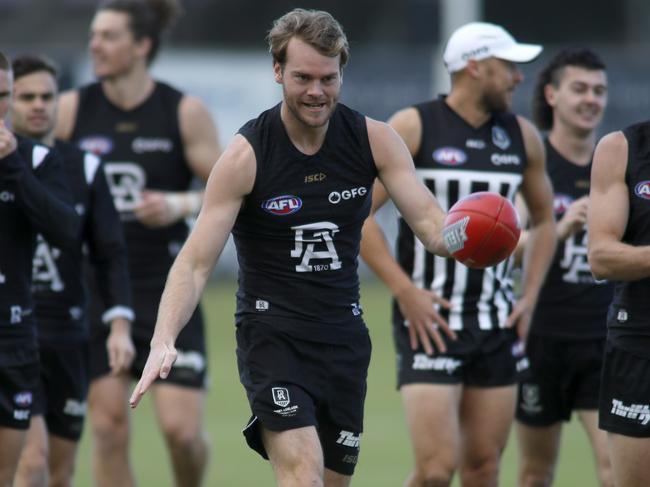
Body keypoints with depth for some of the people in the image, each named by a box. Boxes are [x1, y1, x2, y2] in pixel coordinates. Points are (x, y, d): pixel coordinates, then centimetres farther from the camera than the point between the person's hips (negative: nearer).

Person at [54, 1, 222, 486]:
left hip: (168, 288, -2)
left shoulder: (186, 112, -3)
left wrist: (181, 204, -19)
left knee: (181, 426, -8)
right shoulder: (71, 110, 1)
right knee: (109, 425, -2)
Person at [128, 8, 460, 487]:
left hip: (344, 334, 5)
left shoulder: (373, 139, -2)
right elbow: (195, 263, -13)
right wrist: (163, 341, -28)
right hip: (273, 332, -4)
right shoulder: (246, 155, -12)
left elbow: (429, 221, -6)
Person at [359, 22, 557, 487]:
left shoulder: (523, 137, 9)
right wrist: (405, 290, -15)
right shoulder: (413, 127, -7)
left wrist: (530, 296, 11)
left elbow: (544, 219, 23)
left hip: (498, 325, 5)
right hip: (431, 320, -5)